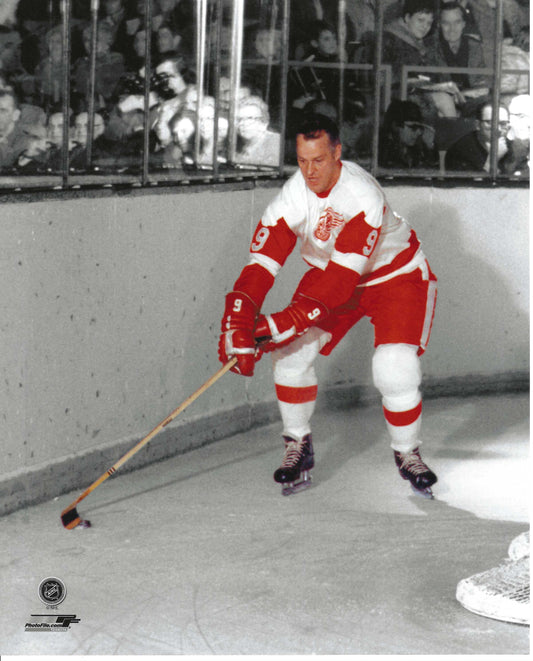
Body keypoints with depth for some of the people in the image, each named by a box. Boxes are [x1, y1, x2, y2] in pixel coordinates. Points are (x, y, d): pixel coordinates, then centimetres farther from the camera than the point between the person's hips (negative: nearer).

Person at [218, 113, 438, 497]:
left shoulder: (363, 195, -35)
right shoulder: (293, 196, -21)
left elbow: (342, 275, -38)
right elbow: (262, 263, -25)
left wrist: (290, 319, -45)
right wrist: (238, 323, -38)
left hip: (396, 275, -5)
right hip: (330, 274, 5)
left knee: (395, 370, -21)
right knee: (292, 351, -11)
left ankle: (407, 454, 6)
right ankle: (299, 447, 9)